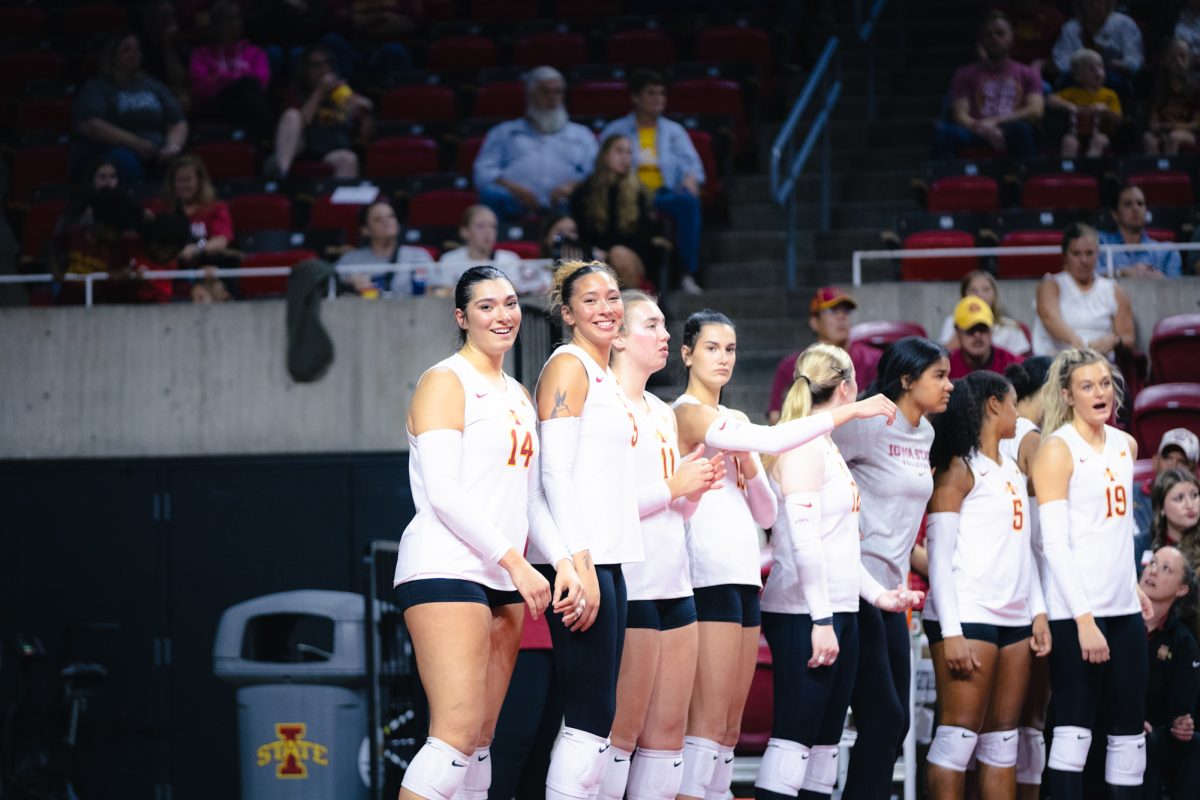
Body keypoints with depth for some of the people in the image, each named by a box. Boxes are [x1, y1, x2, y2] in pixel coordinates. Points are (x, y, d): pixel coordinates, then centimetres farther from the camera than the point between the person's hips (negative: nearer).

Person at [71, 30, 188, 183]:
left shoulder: (153, 86, 23)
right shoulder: (96, 88, 9)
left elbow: (178, 123, 17)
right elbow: (89, 125, -8)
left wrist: (173, 145, -8)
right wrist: (135, 143, -17)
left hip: (153, 158, 4)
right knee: (124, 160, -39)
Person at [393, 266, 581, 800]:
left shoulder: (518, 396, 21)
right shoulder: (446, 382, -3)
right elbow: (443, 492, -12)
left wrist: (563, 561, 4)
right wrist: (516, 562, -15)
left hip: (505, 582, 8)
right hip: (446, 571, -8)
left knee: (481, 738, 5)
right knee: (457, 732, -19)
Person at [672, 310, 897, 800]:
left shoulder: (735, 422, 19)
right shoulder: (687, 412, -7)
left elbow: (767, 515, 18)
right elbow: (770, 441, -22)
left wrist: (748, 468, -1)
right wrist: (850, 411, -20)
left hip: (745, 576, 9)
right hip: (710, 573, -9)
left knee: (730, 727, 6)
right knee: (709, 723, -14)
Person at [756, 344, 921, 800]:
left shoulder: (825, 446, 18)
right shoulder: (803, 445, -10)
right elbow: (803, 537, -18)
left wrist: (876, 594, 20)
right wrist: (821, 620, -21)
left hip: (836, 611, 10)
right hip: (805, 614, -10)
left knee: (824, 740, 8)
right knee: (794, 736, -13)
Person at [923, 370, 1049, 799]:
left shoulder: (1014, 471, 19)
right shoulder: (960, 470, -5)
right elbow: (939, 555, -10)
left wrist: (1038, 611, 10)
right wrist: (951, 632, -17)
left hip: (1014, 619, 8)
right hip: (968, 618, -8)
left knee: (1003, 739, 6)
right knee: (959, 734, -10)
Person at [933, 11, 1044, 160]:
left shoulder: (1028, 74, 18)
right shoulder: (966, 75, 17)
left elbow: (1035, 112, 1)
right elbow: (960, 116, 2)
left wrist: (995, 121, -13)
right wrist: (984, 129, -21)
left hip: (1012, 136, 0)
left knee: (1021, 129, -37)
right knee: (943, 130, -32)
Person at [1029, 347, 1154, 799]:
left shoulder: (1126, 445, 12)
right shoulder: (1057, 449, -9)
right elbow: (1055, 543, -16)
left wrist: (1133, 584, 17)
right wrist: (1084, 620, -21)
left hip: (1124, 609, 7)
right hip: (1076, 612, -7)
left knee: (1129, 727, 8)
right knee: (1075, 726, -9)